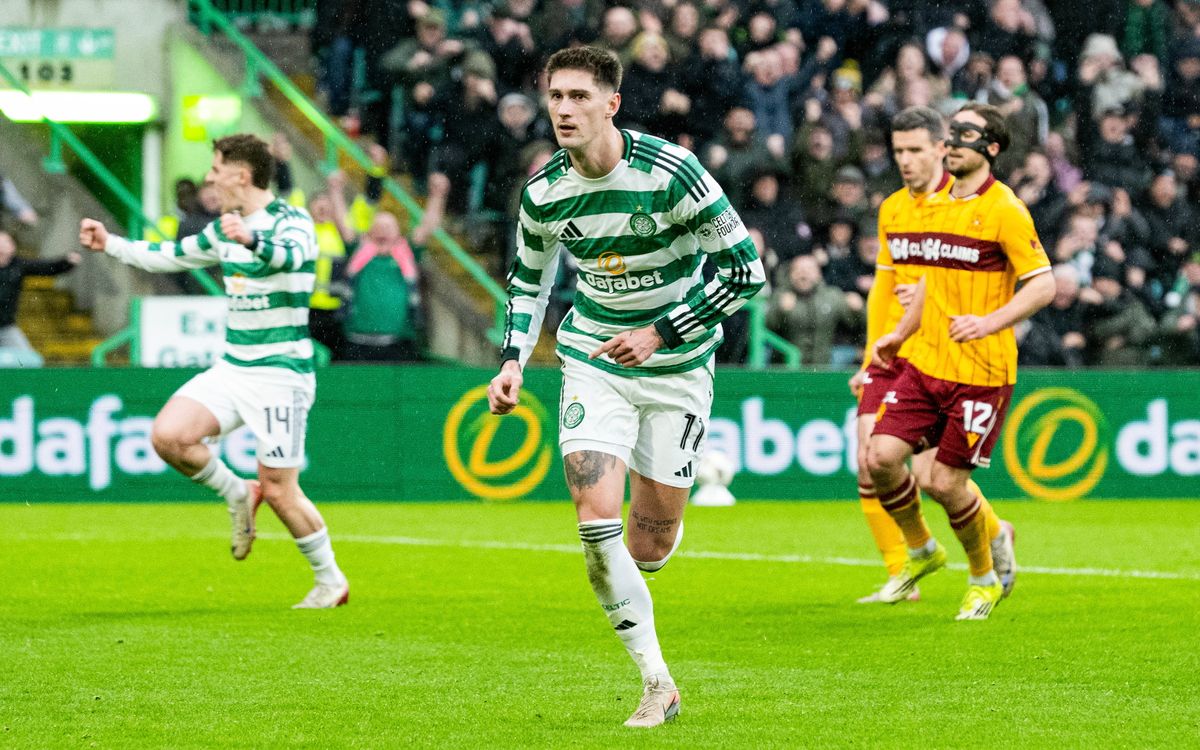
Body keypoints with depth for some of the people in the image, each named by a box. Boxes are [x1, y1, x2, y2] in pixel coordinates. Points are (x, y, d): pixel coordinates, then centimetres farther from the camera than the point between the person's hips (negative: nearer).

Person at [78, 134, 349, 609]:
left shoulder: (292, 222, -12)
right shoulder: (224, 230, 12)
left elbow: (291, 255, -37)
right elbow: (171, 256, 28)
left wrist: (251, 239, -57)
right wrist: (109, 244, 25)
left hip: (280, 374, -7)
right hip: (232, 369, 7)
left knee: (279, 491, -7)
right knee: (168, 435, -15)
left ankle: (330, 581, 13)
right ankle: (238, 496, 9)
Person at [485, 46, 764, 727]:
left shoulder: (671, 173, -21)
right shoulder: (545, 194, -8)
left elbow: (746, 270, -17)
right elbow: (530, 276, 13)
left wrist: (660, 334, -19)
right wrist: (514, 360, 0)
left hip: (677, 365, -2)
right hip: (594, 360, 2)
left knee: (648, 549, 2)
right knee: (597, 521, -17)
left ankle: (666, 521, 43)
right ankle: (658, 683, -6)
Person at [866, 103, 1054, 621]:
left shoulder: (1004, 209, -10)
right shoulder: (943, 204, 12)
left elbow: (1043, 285, -15)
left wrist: (989, 322, -27)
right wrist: (901, 334, 26)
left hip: (980, 373, -6)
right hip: (925, 364, 6)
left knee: (946, 482, -5)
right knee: (881, 457, -8)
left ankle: (984, 579, 20)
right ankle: (921, 552, 18)